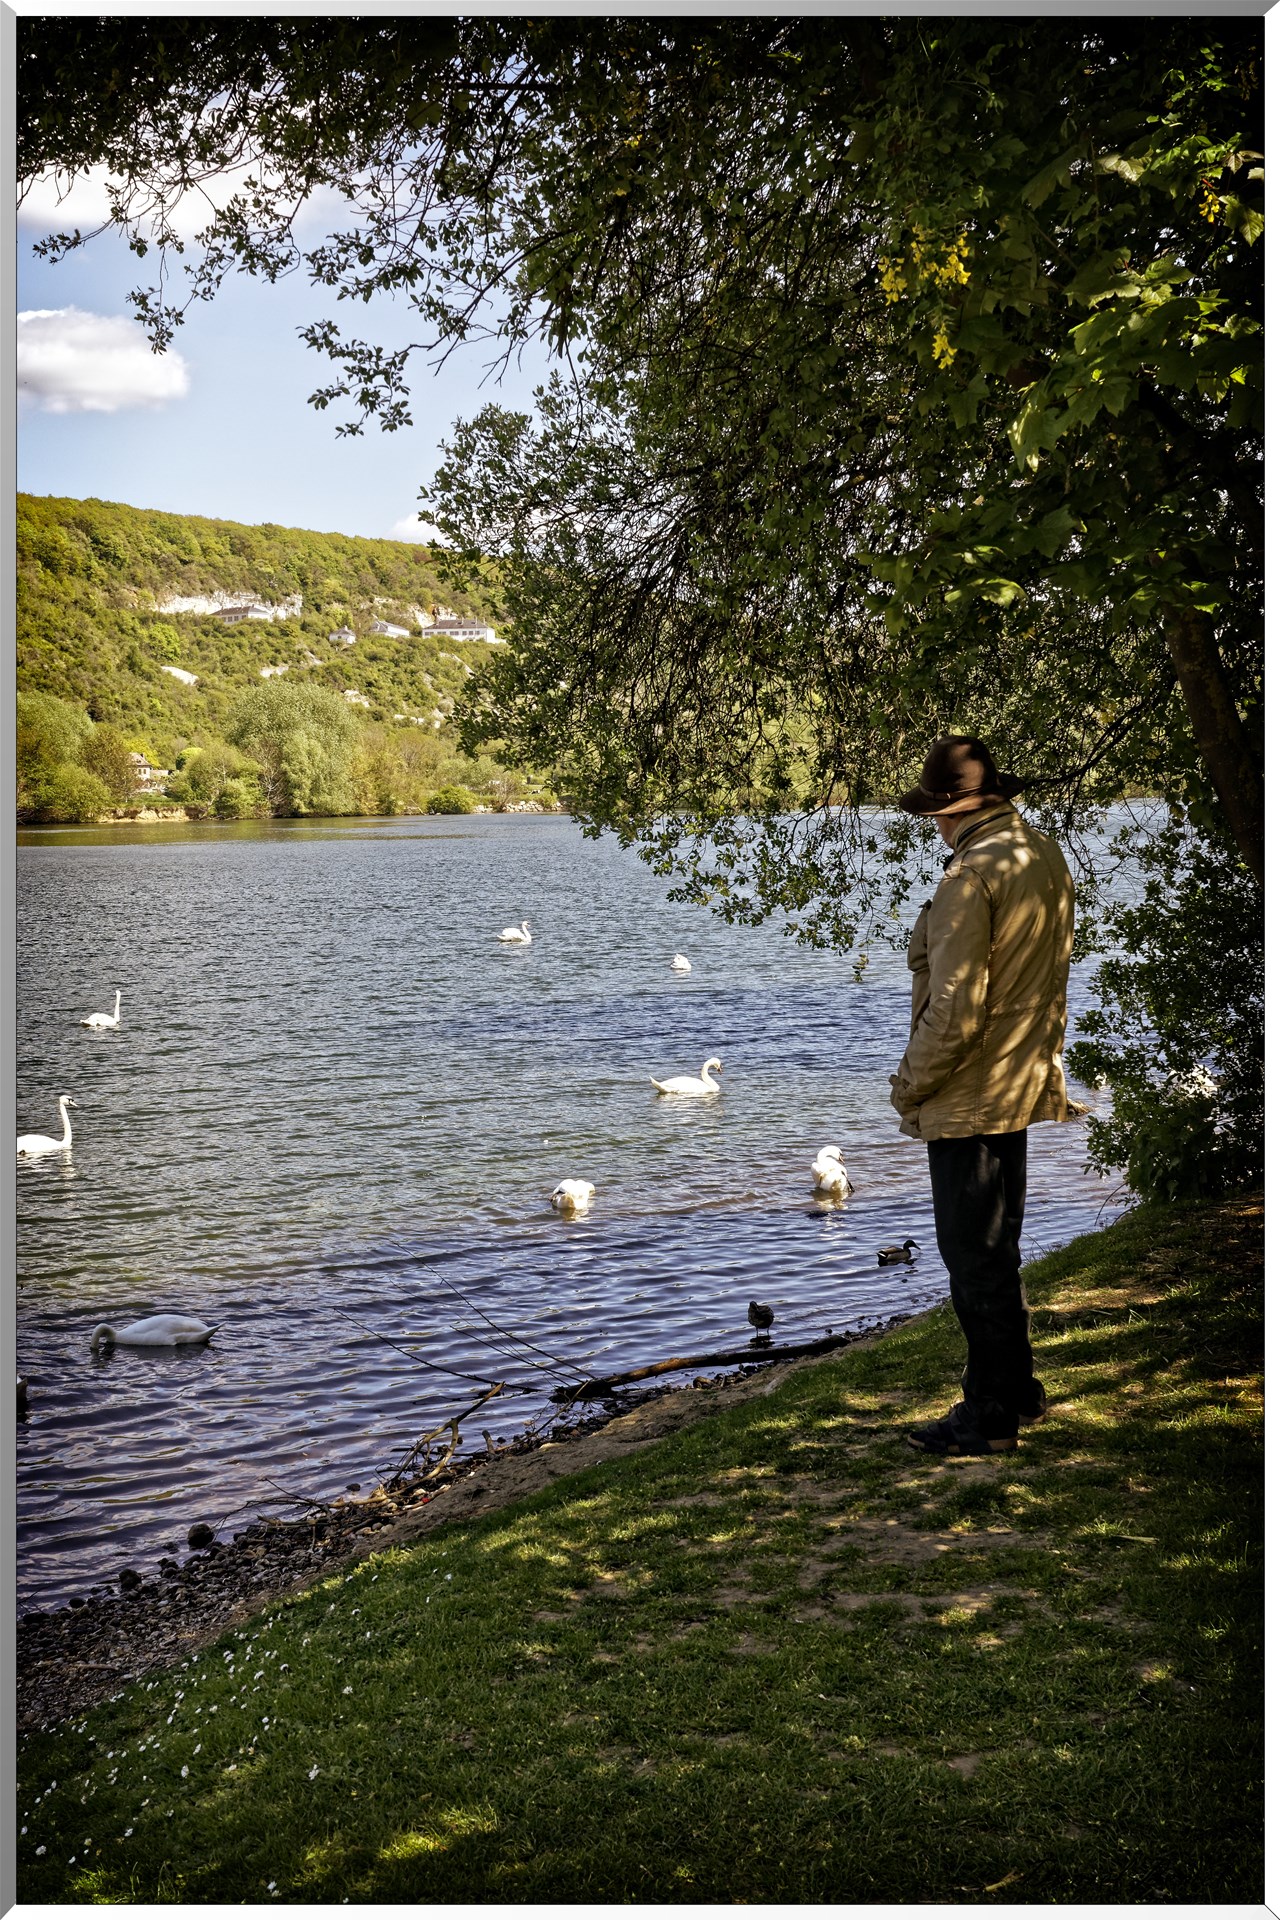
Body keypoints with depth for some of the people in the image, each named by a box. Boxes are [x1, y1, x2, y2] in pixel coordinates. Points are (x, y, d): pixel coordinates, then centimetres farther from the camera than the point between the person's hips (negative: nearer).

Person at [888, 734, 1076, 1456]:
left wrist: (908, 1084, -11)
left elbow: (953, 1012, -24)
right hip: (1027, 1084, 9)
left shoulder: (972, 875, -22)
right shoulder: (1049, 857, 5)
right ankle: (1018, 1388, 32)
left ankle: (990, 1416, 12)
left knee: (975, 1258, 2)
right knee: (999, 1247, 21)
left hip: (969, 1097, -9)